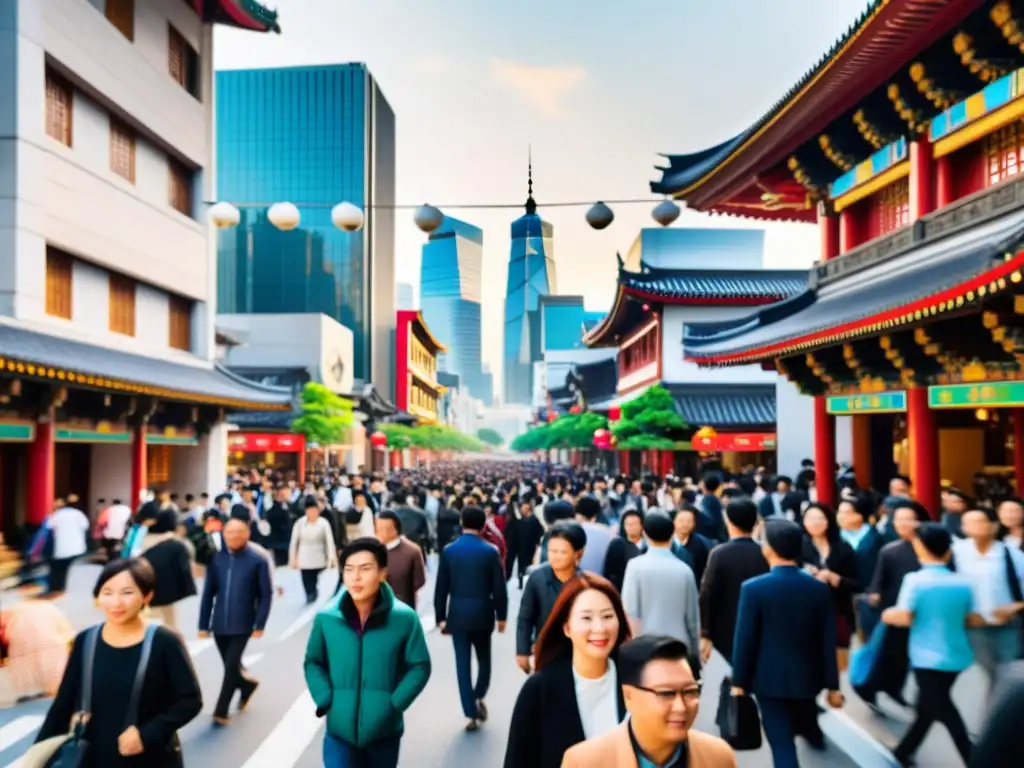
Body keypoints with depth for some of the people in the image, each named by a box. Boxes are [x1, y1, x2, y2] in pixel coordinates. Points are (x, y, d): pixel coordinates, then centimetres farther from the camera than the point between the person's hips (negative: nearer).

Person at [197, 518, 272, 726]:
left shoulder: (258, 560, -10)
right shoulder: (216, 558, -2)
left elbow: (265, 595, -7)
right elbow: (208, 593, 3)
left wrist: (259, 625, -12)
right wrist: (203, 624, 3)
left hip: (242, 625, -4)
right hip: (219, 624, 4)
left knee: (231, 666, -5)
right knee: (230, 666, 17)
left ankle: (221, 711, 12)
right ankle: (247, 684, 45)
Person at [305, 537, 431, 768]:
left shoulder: (404, 618, -13)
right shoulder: (326, 617, -9)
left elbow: (419, 666, -4)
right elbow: (313, 662, 5)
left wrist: (394, 704, -13)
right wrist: (325, 701, -7)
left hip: (385, 730, 0)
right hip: (340, 730, 0)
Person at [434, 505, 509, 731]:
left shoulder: (448, 551, -3)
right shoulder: (490, 551, -7)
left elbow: (441, 588, -1)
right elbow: (499, 588, -5)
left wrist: (440, 617, 7)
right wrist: (501, 615, 7)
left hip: (457, 614, 1)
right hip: (482, 614, 0)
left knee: (463, 663, 6)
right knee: (483, 659, 20)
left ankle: (471, 713, 6)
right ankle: (479, 697, 8)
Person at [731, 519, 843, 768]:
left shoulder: (753, 588, -19)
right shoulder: (819, 588, -8)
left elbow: (744, 640, -14)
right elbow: (828, 642, -3)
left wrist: (739, 681, -2)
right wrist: (832, 685, 7)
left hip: (769, 678, -4)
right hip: (807, 677, 5)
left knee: (782, 743, 3)